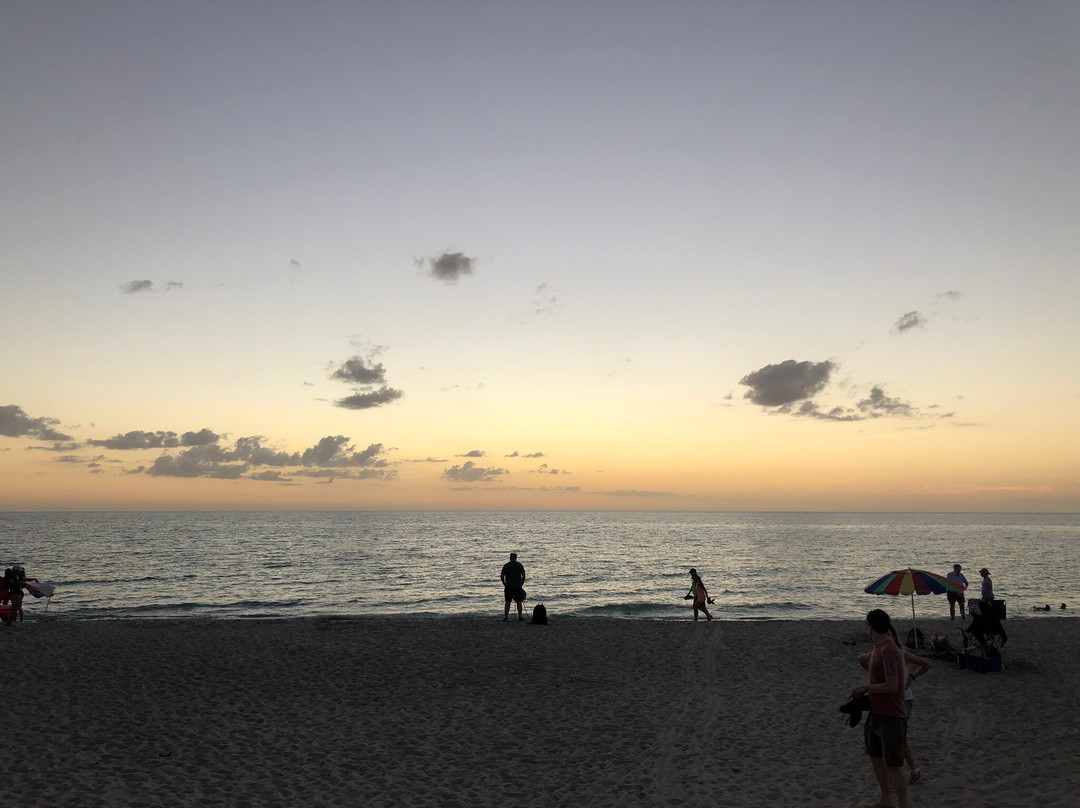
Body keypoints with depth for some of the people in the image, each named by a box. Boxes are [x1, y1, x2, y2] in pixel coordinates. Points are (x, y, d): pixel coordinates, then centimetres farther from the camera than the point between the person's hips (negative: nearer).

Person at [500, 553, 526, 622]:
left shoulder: (506, 565, 3)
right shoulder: (520, 565, 2)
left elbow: (502, 576, -1)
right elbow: (523, 576, -3)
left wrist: (505, 584, 9)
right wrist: (521, 584, 6)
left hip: (508, 586, 0)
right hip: (518, 586, 0)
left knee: (508, 602, 4)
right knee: (519, 601, 6)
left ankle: (506, 617, 0)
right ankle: (520, 617, 3)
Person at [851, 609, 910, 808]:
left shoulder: (888, 651, -23)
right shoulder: (878, 648, 8)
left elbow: (891, 686, -27)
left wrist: (864, 688, -16)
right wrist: (864, 690, 6)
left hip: (891, 716, -10)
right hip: (877, 711, 11)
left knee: (892, 766, -5)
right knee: (874, 756, 22)